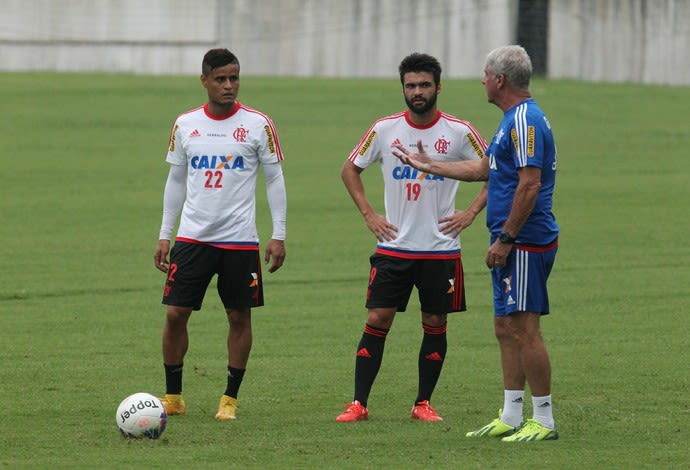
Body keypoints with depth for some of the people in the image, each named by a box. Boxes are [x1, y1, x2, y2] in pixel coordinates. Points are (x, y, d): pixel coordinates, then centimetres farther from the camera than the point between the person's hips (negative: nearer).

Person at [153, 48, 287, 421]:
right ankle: (172, 396, 10)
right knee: (175, 313, -2)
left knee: (239, 316, 3)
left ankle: (230, 399, 13)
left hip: (240, 240, -2)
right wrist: (164, 235, 10)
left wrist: (278, 235, -4)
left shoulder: (257, 124, -2)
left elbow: (274, 180, 2)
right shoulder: (185, 125, 5)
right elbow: (176, 181, 13)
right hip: (192, 236, 2)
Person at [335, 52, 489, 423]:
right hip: (393, 247, 0)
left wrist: (471, 212, -4)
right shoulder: (384, 129, 0)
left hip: (441, 249, 0)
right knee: (377, 320, -4)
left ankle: (424, 403, 14)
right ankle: (358, 403, -2)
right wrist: (368, 214, 4)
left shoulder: (459, 132, -3)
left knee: (435, 324, 4)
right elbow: (350, 169, 13)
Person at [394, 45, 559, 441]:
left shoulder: (526, 121, -16)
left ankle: (544, 421, -6)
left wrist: (506, 238, -20)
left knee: (524, 327, -9)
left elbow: (530, 184, -22)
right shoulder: (515, 119, 18)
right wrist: (428, 165, 37)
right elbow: (483, 169, 30)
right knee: (506, 327, 12)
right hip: (513, 244, 11)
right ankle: (511, 417, 16)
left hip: (525, 243, -11)